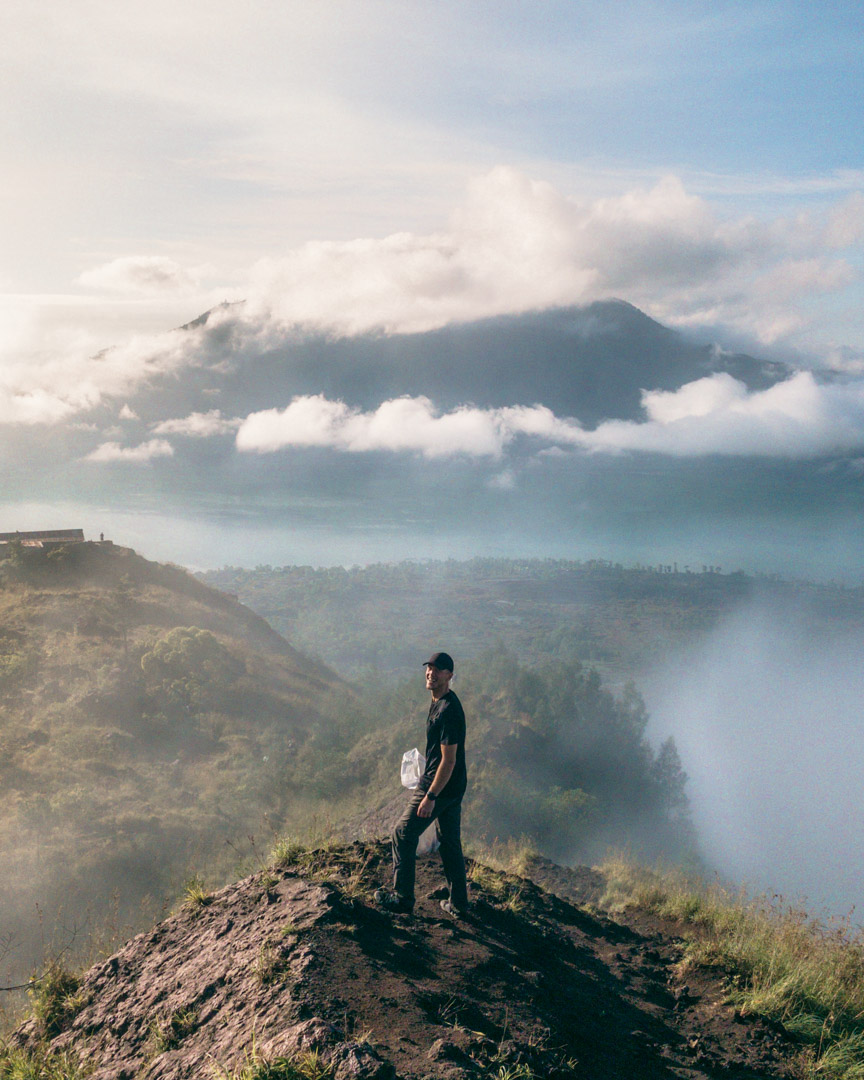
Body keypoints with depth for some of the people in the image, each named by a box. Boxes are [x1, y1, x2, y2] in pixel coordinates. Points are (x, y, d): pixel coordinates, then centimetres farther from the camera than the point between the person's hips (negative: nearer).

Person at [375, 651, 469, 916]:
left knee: (404, 834, 3)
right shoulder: (437, 701, 8)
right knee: (450, 841, 16)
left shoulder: (448, 711, -24)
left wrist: (430, 796, -24)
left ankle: (403, 898, 13)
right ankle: (458, 903, 24)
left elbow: (449, 760, -25)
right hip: (455, 786, 10)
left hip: (440, 785, -10)